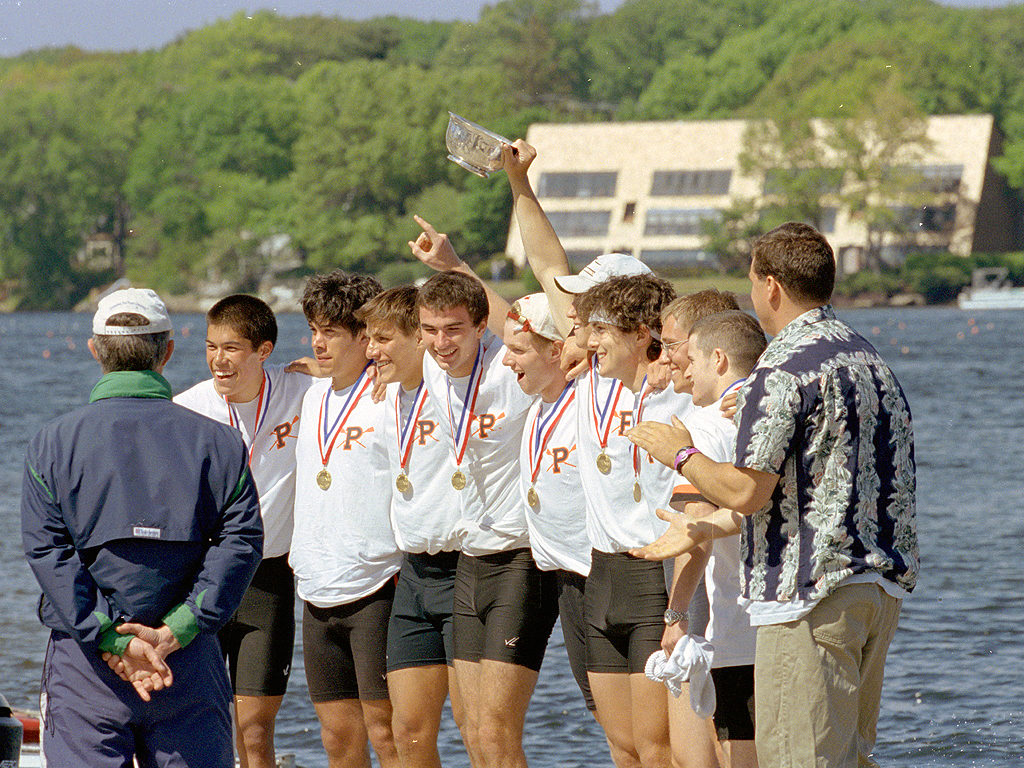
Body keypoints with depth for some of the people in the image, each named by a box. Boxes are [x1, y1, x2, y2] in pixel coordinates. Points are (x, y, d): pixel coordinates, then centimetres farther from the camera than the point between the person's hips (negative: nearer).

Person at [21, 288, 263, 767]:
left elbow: (47, 550, -7)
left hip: (85, 660, -1)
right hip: (190, 664, 1)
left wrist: (110, 640, -11)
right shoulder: (217, 442, 4)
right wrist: (176, 631, -12)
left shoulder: (53, 443, 1)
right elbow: (240, 542, -6)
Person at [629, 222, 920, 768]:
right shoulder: (868, 359, 17)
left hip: (812, 589, -9)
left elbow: (748, 492, -16)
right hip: (881, 586, 9)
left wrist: (681, 454, 3)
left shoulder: (782, 370, -13)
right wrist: (705, 531, 23)